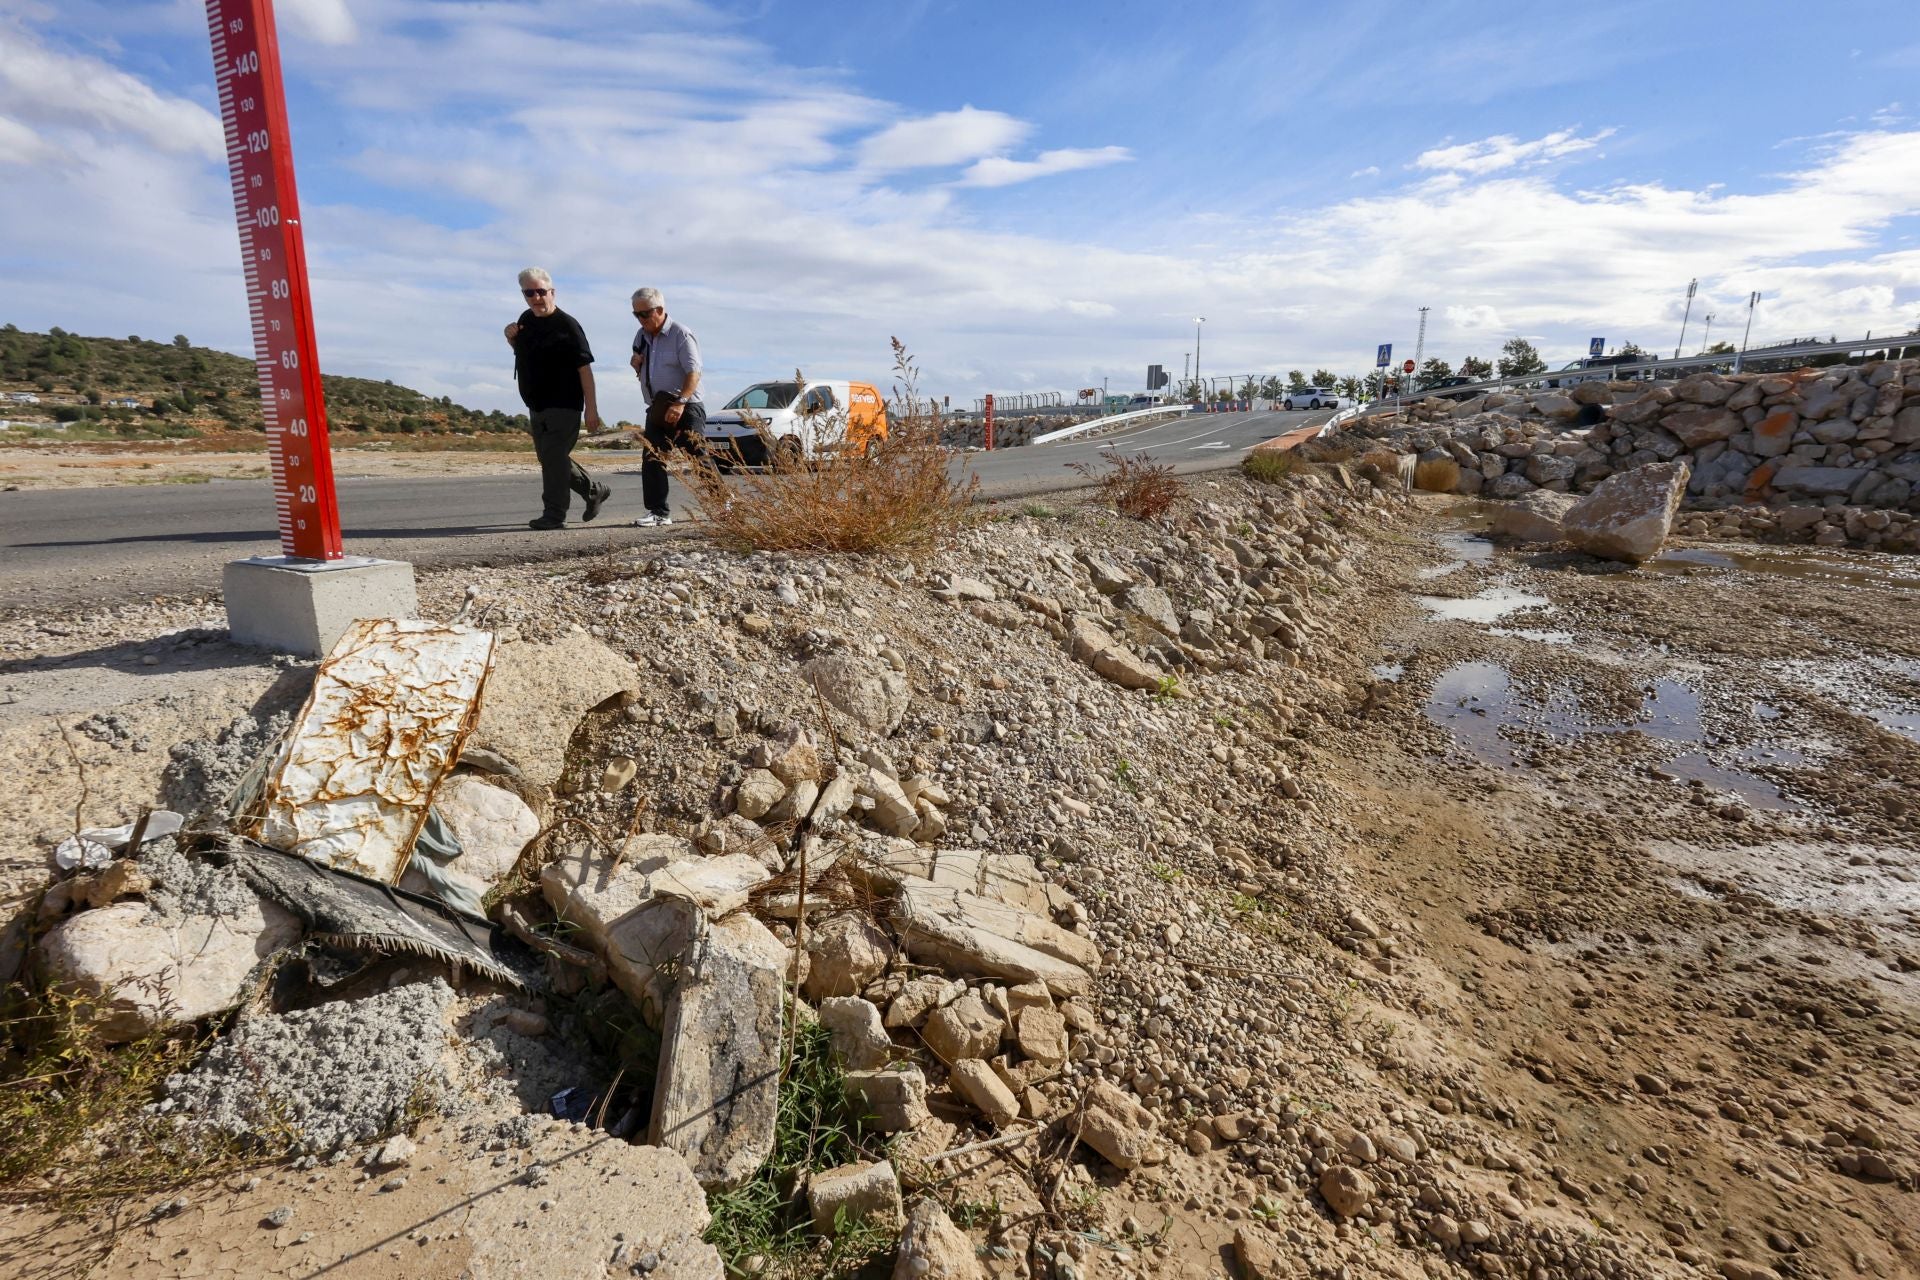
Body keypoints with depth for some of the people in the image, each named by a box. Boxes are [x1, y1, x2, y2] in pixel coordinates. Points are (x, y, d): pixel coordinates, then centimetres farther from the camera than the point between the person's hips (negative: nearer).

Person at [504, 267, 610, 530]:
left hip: (563, 405, -9)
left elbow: (584, 368, -15)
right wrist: (511, 338, 4)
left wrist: (591, 409, -20)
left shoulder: (567, 326, -11)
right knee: (549, 457, 15)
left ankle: (554, 515, -5)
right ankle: (594, 491, 28)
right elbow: (522, 351, 28)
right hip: (536, 406, 9)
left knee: (553, 457, -10)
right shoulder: (526, 319, 10)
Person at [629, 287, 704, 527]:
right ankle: (658, 512, 2)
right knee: (652, 461, -1)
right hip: (658, 409, 7)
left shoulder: (681, 334, -9)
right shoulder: (641, 336, 14)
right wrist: (636, 365, 1)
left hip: (685, 408, -7)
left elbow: (694, 372, -18)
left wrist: (680, 403, -29)